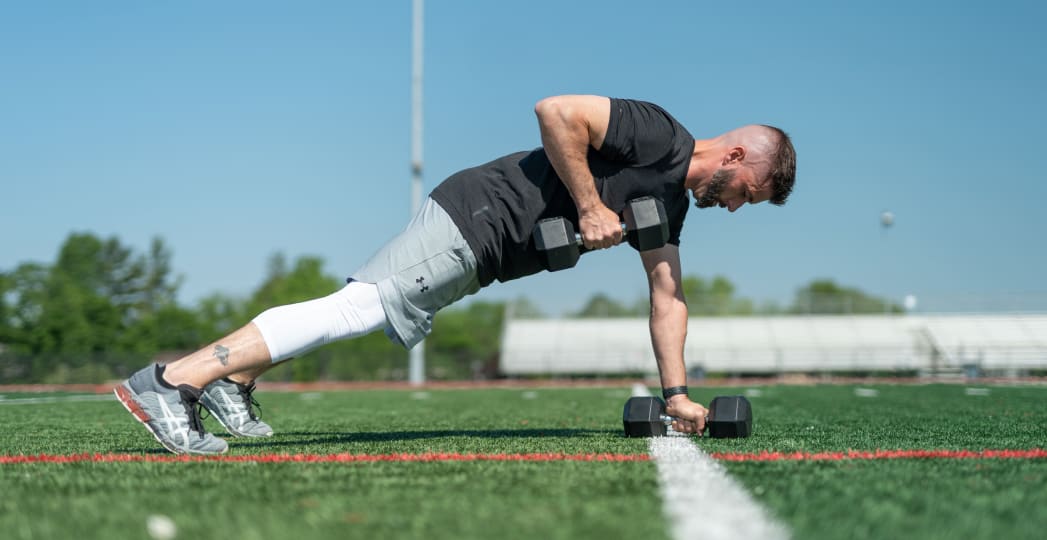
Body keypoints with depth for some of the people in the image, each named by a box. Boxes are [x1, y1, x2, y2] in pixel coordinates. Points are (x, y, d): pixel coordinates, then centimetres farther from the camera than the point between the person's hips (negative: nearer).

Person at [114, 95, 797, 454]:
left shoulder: (670, 202, 18)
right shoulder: (656, 135, -11)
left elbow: (669, 297, 22)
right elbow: (556, 110, -22)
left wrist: (677, 393, 16)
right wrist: (589, 207, -18)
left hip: (479, 253, 10)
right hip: (478, 215, -10)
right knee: (357, 307, -18)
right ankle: (171, 382, -24)